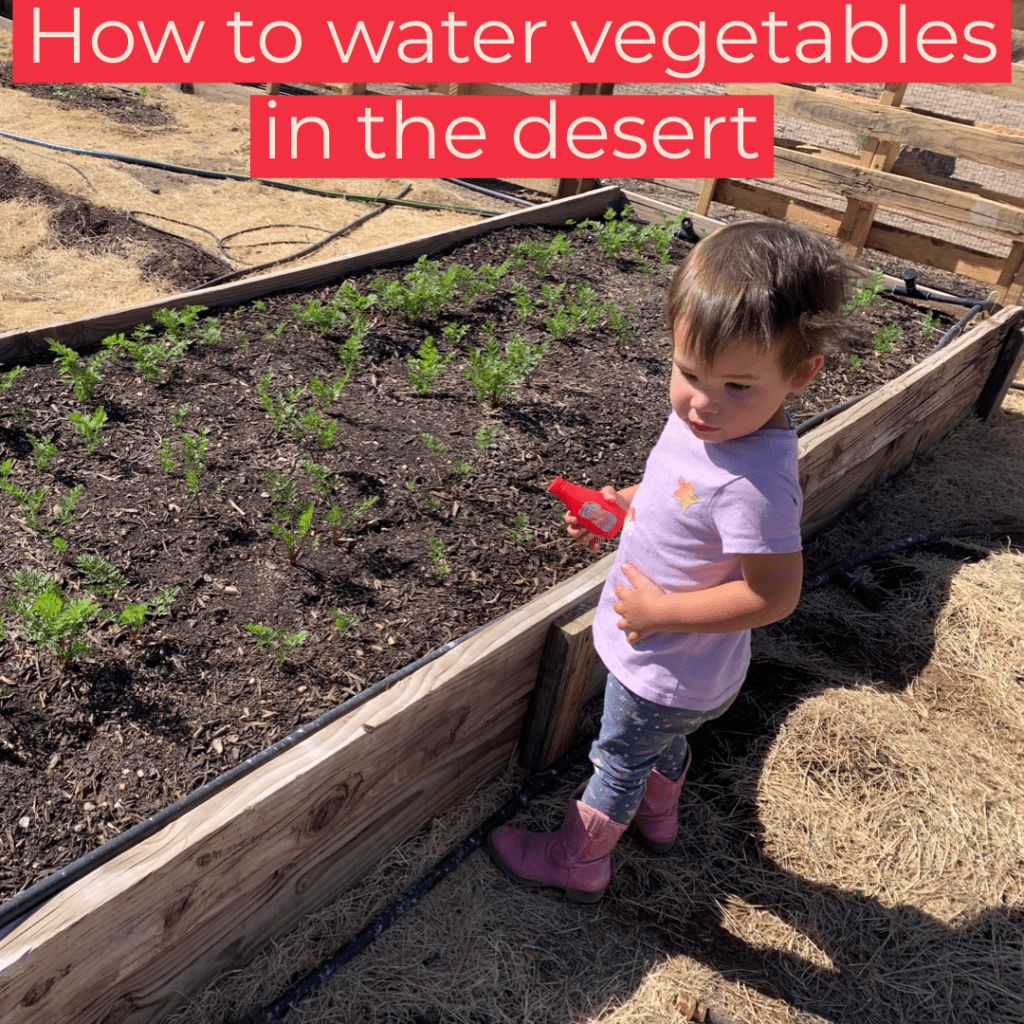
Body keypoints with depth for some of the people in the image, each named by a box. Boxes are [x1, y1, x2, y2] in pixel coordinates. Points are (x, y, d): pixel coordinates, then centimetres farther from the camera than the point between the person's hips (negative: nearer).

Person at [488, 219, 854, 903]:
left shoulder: (754, 481, -39)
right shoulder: (705, 422, -13)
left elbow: (773, 595, -34)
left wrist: (661, 612, -27)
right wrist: (623, 503, -6)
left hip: (668, 674, -8)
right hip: (673, 660, 8)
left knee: (619, 763, 18)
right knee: (663, 741, 34)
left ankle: (579, 863, 45)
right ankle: (658, 818, 64)